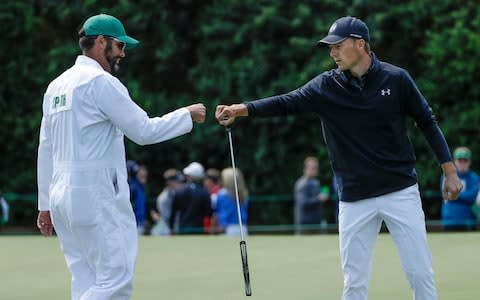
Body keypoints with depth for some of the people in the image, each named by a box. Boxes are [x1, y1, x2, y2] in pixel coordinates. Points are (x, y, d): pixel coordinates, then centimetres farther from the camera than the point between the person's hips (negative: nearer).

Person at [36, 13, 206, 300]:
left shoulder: (57, 86, 16)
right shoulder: (101, 82, -10)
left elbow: (45, 150, 17)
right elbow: (144, 131, -11)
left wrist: (46, 204, 20)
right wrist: (187, 114, 2)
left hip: (62, 196, 9)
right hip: (96, 197, -9)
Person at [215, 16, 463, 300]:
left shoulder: (396, 79, -4)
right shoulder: (326, 86, -1)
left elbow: (427, 122, 4)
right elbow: (287, 102, -12)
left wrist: (450, 170, 2)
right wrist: (242, 109, -27)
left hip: (401, 191, -2)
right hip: (354, 199, 2)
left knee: (421, 273, -2)